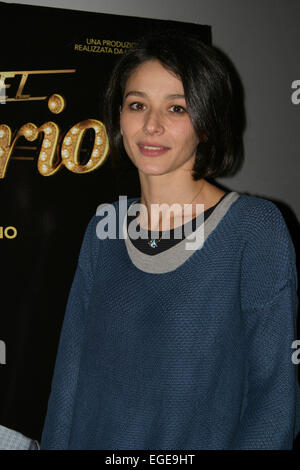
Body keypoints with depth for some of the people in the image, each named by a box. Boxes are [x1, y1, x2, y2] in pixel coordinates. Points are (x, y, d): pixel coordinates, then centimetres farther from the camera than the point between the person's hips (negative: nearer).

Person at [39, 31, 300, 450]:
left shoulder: (257, 227, -15)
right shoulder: (103, 230, -1)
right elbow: (72, 367, 2)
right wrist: (56, 444, -5)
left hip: (205, 439, -3)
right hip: (94, 438, 4)